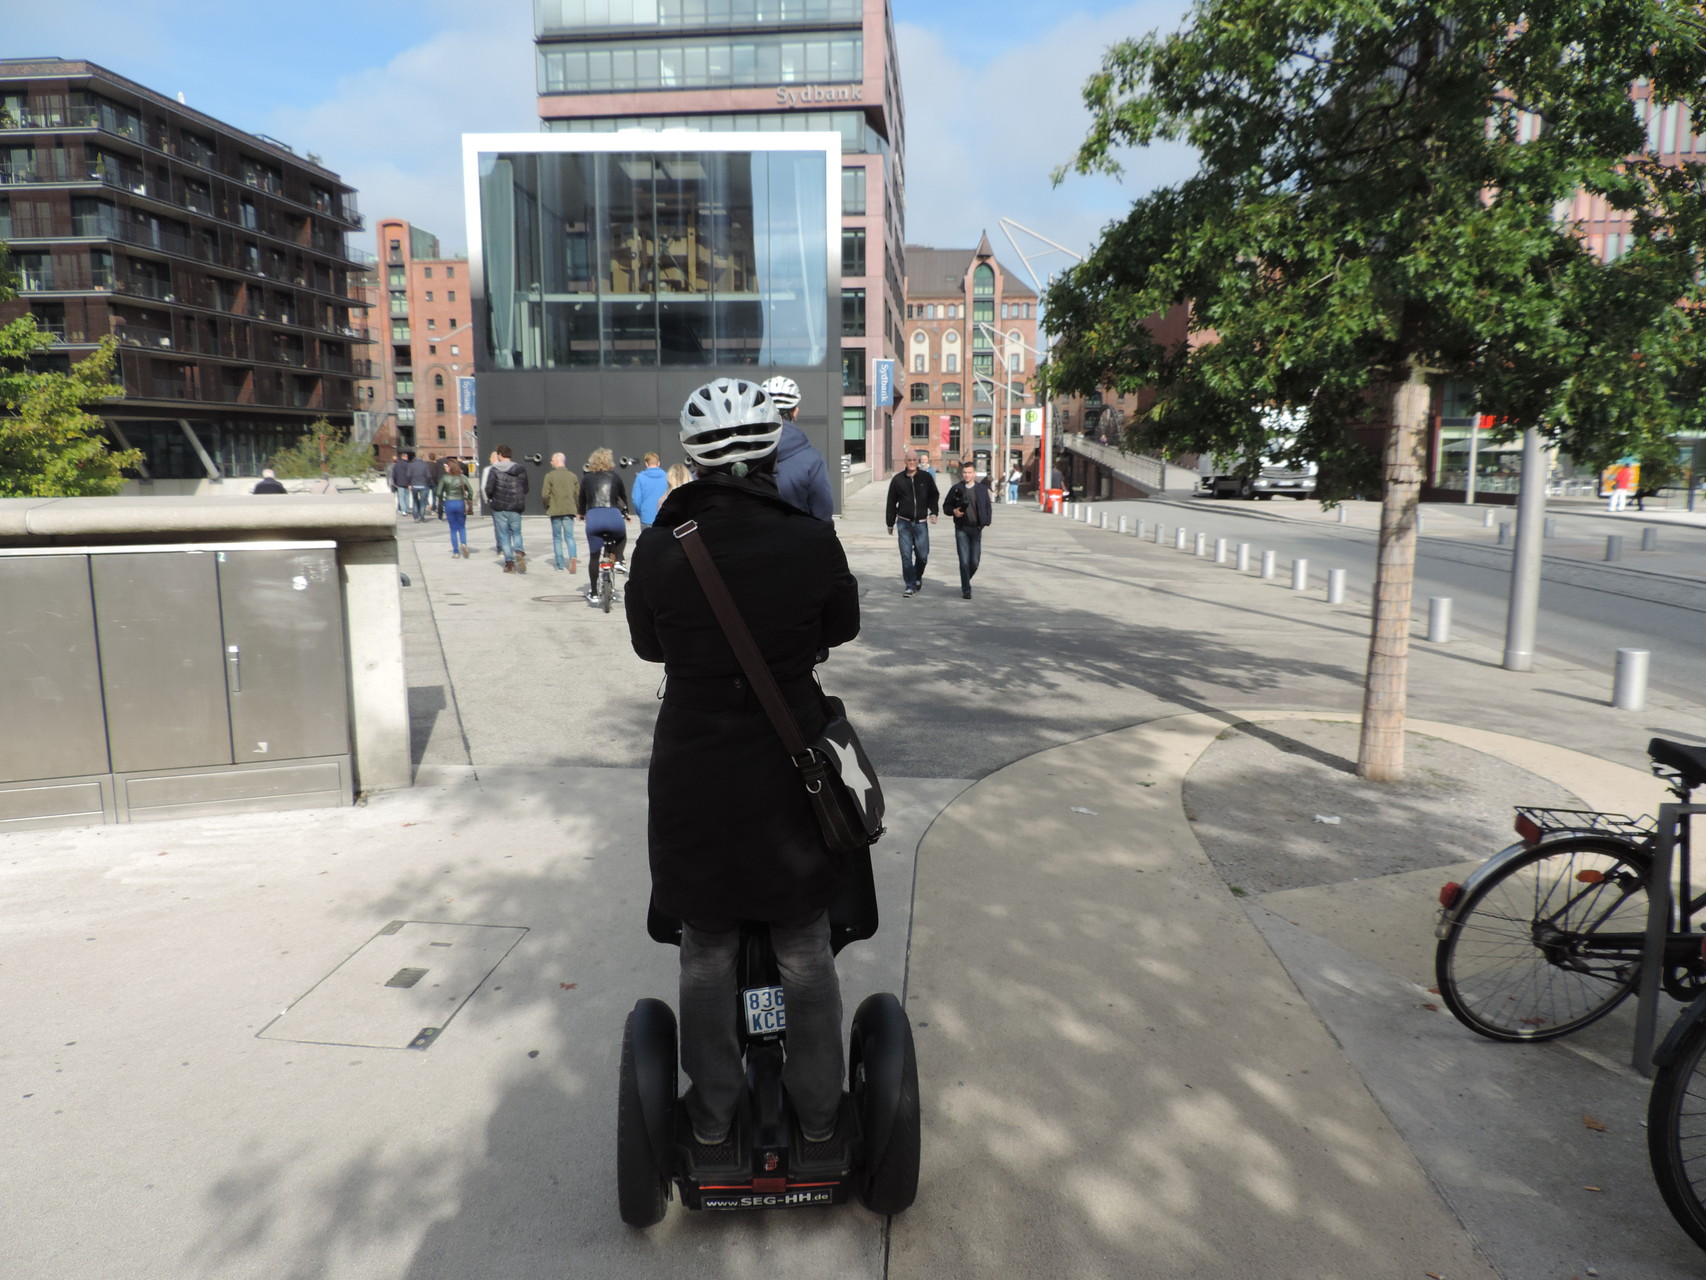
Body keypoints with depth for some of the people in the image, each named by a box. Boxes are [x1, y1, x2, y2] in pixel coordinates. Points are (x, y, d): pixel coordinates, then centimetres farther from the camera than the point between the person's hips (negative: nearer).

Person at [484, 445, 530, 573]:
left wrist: (490, 498, 8)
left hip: (499, 506, -2)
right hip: (516, 507, 2)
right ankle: (519, 551, -13)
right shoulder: (521, 469, 2)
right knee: (516, 532, 15)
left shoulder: (494, 470, -7)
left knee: (504, 534, 6)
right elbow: (525, 489, 4)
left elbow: (489, 488, -12)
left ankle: (509, 562, 1)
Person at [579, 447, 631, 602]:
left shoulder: (586, 478, 13)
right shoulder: (615, 477, 13)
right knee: (621, 537, 35)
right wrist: (626, 512, 45)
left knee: (594, 556, 13)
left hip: (593, 518, 0)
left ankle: (593, 592, 15)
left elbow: (582, 499, 22)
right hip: (613, 516, 0)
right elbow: (623, 496, 26)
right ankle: (618, 561, 11)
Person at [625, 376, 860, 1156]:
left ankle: (712, 1118, 32)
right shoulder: (812, 543, -13)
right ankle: (818, 1112, 32)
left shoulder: (659, 548, -10)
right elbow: (843, 626, 5)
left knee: (706, 953, 17)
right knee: (805, 954, 17)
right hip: (790, 770, 0)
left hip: (693, 776, 1)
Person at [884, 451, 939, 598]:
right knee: (906, 556, -3)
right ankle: (910, 585, 4)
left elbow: (933, 496, 13)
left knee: (923, 555, 2)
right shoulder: (898, 479, 3)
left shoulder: (926, 477, 4)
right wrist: (890, 523, 11)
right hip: (904, 523, 0)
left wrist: (933, 512, -3)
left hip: (921, 523, 0)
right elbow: (891, 502, 10)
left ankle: (917, 577, 30)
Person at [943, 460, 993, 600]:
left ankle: (965, 582, 29)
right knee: (964, 561, -4)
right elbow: (946, 506, 8)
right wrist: (953, 511, -13)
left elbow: (987, 507, 10)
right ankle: (966, 590, 4)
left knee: (974, 561, 2)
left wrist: (986, 522, -3)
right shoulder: (956, 489, 1)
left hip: (976, 529, 1)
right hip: (961, 529, -1)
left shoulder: (982, 489, 4)